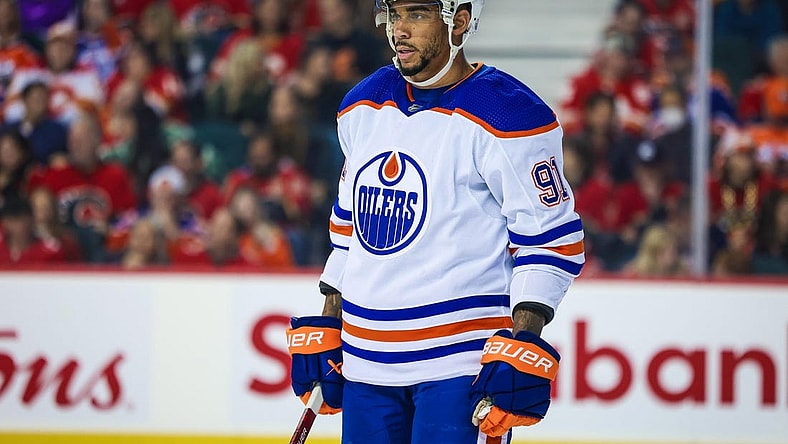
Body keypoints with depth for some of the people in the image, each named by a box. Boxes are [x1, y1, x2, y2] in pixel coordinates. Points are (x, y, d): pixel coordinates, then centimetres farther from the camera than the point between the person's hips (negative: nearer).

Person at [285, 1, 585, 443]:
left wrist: (523, 345, -18)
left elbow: (552, 238, -10)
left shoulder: (506, 116, -11)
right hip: (368, 359, 7)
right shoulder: (363, 107, 11)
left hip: (462, 362, -7)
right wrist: (324, 330, 19)